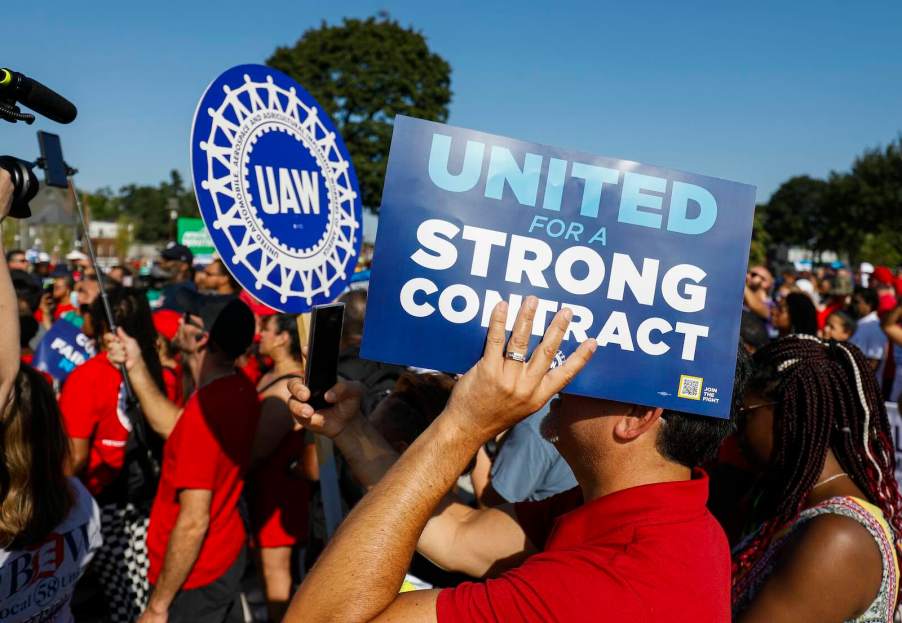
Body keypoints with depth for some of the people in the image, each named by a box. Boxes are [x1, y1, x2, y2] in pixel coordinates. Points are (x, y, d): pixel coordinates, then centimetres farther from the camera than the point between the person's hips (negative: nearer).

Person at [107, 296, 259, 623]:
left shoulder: (206, 408, -30)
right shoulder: (240, 389, -5)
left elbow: (194, 522, -27)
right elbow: (175, 428, 9)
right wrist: (136, 365, 2)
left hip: (194, 577, -8)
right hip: (228, 557, 8)